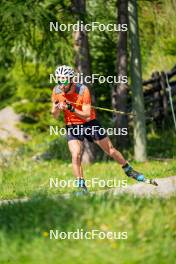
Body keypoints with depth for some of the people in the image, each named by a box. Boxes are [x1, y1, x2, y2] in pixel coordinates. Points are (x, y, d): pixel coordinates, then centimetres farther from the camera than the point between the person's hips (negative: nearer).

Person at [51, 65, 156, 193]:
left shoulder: (83, 90, -24)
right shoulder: (57, 91, -13)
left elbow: (86, 116, -26)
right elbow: (55, 116, -4)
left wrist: (72, 109, -41)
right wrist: (57, 108, -27)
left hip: (89, 123, -2)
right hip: (72, 126, 2)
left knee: (111, 150, 7)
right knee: (76, 156, -18)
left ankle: (129, 170, 28)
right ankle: (81, 186, -8)